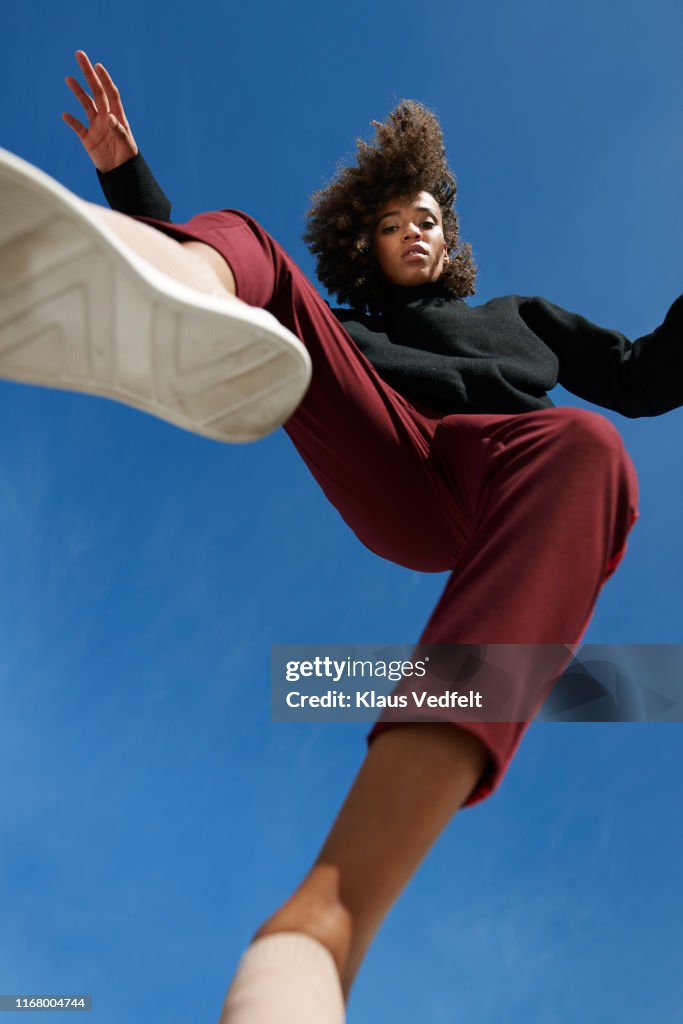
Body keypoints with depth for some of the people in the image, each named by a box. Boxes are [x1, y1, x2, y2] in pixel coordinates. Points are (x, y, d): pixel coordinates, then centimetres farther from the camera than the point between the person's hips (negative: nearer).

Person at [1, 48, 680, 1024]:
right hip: (394, 482, 1)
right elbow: (211, 252, 30)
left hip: (505, 479, 0)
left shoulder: (520, 313, 41)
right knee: (238, 242, -7)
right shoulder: (344, 327, 38)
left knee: (584, 443, -38)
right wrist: (125, 172, 23)